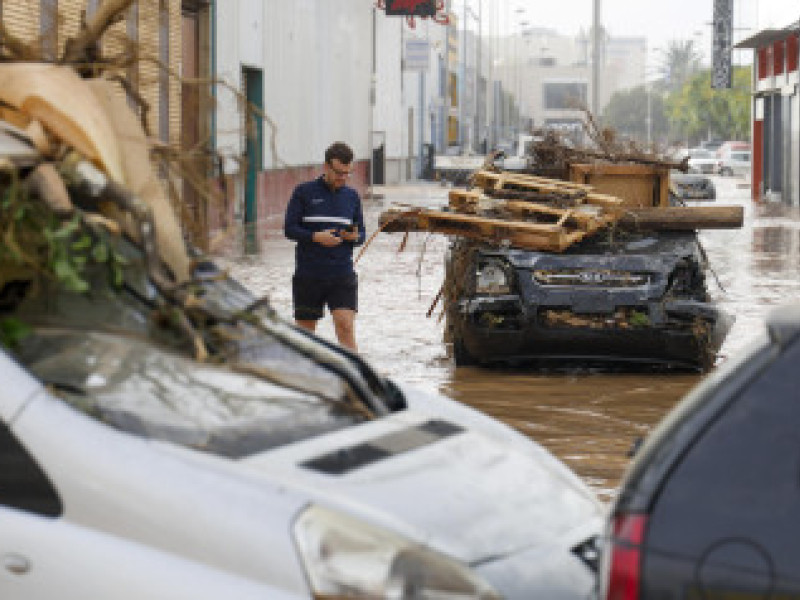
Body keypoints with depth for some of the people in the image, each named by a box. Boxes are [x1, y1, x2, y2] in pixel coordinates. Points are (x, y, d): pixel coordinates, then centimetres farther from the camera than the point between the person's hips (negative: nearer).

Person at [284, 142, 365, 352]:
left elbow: (361, 233, 15)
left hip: (342, 275, 1)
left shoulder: (351, 196, 10)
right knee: (305, 330, 8)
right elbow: (289, 229, -2)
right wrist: (315, 237, -19)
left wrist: (355, 237, -9)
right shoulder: (304, 192, 0)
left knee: (346, 326, -13)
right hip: (308, 276, -1)